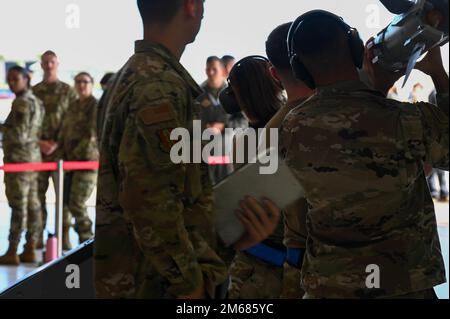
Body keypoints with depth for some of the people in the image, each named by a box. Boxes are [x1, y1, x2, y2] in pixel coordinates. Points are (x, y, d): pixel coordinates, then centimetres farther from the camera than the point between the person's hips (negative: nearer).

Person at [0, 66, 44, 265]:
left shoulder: (22, 103, -14)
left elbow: (19, 135, -20)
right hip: (34, 156, 9)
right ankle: (30, 250, 11)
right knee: (32, 204, 8)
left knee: (18, 205, -7)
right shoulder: (36, 102, 14)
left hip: (18, 158, -9)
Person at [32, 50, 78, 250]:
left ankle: (65, 236, -1)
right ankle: (39, 236, 8)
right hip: (37, 149, 2)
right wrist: (39, 142, -6)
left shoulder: (67, 91, 6)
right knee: (38, 192, 3)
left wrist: (57, 143, -10)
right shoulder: (34, 91, 11)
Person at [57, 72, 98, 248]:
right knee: (64, 201, 7)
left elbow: (92, 136, -13)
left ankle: (86, 242, 1)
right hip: (70, 161, 7)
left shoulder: (95, 106, -6)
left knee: (77, 203, -10)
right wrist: (62, 155, 5)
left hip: (88, 160, -7)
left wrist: (75, 156, -13)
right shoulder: (72, 107, 17)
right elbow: (64, 133, 18)